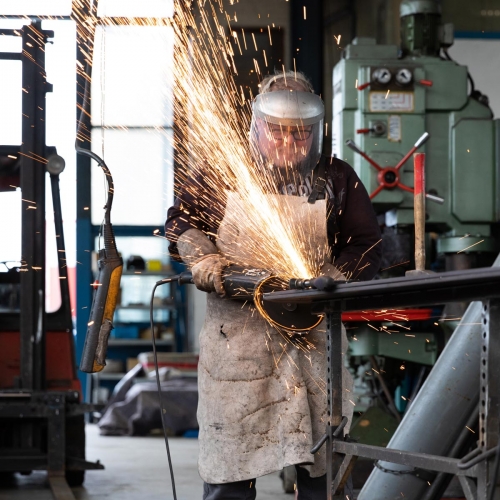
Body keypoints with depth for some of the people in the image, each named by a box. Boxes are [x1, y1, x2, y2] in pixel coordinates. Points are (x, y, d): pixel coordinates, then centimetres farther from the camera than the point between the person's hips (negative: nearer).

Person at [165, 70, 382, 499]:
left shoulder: (337, 180, 6)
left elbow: (366, 247, 3)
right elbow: (180, 220, 14)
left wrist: (327, 282, -14)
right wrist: (201, 258, -6)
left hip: (311, 336, 0)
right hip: (235, 332, 0)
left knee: (323, 463, 2)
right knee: (228, 463, 2)